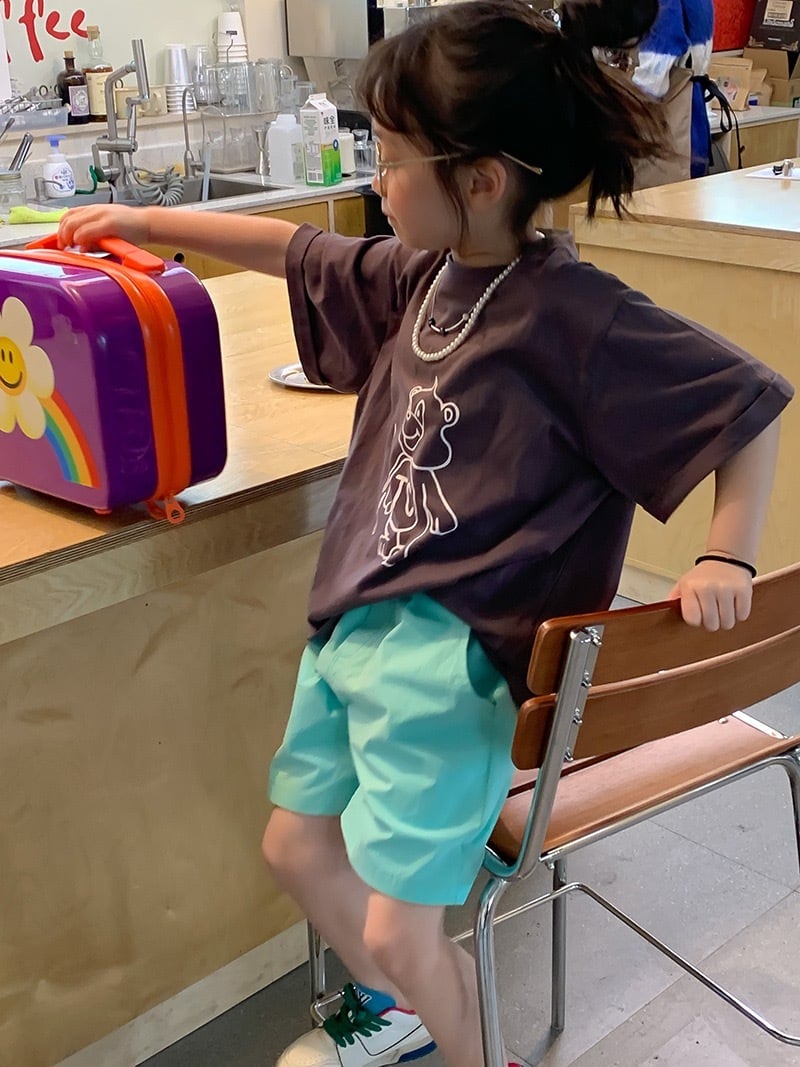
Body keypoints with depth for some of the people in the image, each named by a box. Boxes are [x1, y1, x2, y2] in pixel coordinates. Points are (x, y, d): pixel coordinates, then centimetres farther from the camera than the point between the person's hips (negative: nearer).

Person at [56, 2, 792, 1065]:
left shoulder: (576, 315, -17)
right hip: (358, 618, 9)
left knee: (398, 927, -5)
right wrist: (148, 221, 23)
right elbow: (300, 250, 19)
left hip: (450, 651, -9)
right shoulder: (427, 272, 4)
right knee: (296, 846, 21)